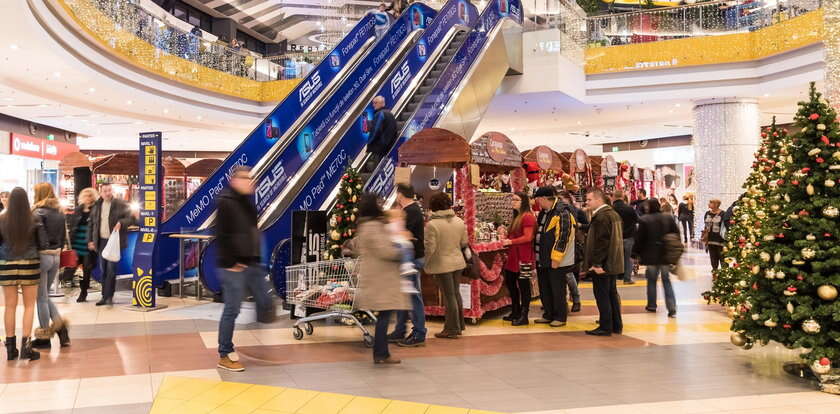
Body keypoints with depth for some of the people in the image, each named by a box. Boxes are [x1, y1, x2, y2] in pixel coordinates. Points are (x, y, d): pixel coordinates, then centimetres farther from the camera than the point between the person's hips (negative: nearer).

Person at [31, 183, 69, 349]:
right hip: (56, 256, 7)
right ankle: (60, 325, 4)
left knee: (42, 297, 3)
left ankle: (44, 337, 9)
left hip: (42, 255, -7)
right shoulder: (60, 213, 9)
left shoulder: (38, 213, -11)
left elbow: (38, 237, -18)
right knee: (45, 295, 19)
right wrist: (57, 251, 17)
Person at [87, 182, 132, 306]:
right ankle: (104, 296, 16)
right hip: (102, 241, 5)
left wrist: (121, 223, -25)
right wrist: (90, 240, 8)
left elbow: (130, 218, -6)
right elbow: (91, 225, 14)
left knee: (111, 269, -9)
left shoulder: (121, 204, -4)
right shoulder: (96, 206, 10)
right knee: (104, 270, 9)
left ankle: (109, 296, -5)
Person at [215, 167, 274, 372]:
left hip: (252, 263, 9)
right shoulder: (225, 203, -11)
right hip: (233, 266, -9)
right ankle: (225, 355, 10)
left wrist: (256, 258, 16)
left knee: (265, 304, 9)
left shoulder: (247, 203, 15)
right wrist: (231, 262, -18)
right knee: (232, 310, -2)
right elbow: (222, 236, -17)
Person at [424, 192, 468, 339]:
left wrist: (425, 264, -3)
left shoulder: (432, 224, -18)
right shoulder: (459, 221, 1)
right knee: (456, 293, 19)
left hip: (442, 264, -6)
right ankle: (460, 324, 29)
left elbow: (429, 248, -17)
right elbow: (464, 242, 9)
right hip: (458, 262, 6)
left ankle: (452, 329, 10)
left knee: (449, 296, 1)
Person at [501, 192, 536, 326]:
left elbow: (528, 237, -20)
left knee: (523, 285, -3)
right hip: (513, 256, 11)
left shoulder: (527, 217, -13)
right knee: (510, 282, 16)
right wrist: (506, 237, 8)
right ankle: (515, 312, 28)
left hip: (523, 257, -11)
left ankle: (524, 316, 3)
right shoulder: (517, 216, 18)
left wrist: (511, 242, -19)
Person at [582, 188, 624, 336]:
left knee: (602, 296, -3)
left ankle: (605, 327, 0)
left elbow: (601, 242, -23)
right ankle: (616, 325, 22)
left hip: (602, 264, -10)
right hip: (614, 263, 10)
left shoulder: (601, 217, -17)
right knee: (612, 293, 16)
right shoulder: (614, 214, 14)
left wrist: (597, 263, -22)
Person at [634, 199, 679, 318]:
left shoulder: (644, 220, -10)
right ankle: (672, 309, -4)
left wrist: (636, 253, 2)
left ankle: (652, 305, 20)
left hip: (651, 255, -3)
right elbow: (676, 234, 5)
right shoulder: (669, 218, 1)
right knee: (667, 281, 6)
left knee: (651, 280, 13)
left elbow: (639, 239, -8)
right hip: (667, 255, 3)